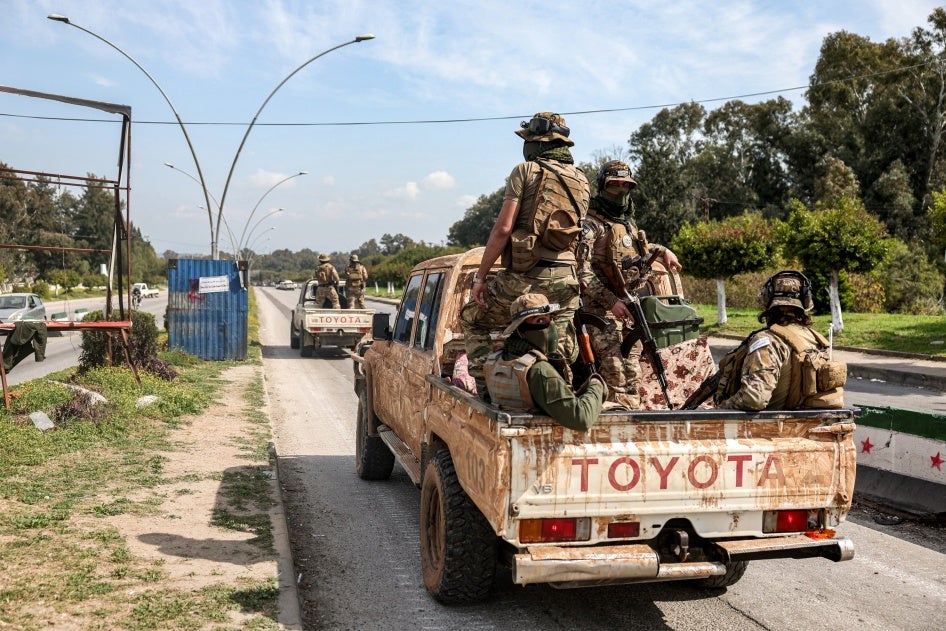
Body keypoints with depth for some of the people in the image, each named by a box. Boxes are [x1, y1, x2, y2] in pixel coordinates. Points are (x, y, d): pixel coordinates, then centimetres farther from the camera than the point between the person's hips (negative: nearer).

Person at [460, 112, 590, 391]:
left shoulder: (526, 171, -4)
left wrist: (480, 276, -6)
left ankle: (485, 384, 9)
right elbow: (577, 231, 16)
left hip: (525, 278, -5)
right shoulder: (581, 181, 15)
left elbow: (503, 229, -10)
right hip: (566, 279, 5)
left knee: (472, 318, 17)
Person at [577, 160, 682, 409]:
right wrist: (611, 300, -23)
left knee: (632, 371, 9)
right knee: (616, 371, -17)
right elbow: (581, 271, -18)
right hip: (602, 309, -8)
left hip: (629, 307, 8)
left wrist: (663, 251, 24)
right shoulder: (591, 225, -8)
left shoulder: (628, 223, 18)